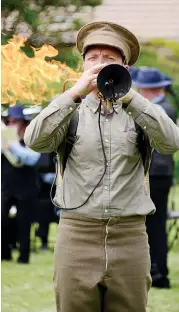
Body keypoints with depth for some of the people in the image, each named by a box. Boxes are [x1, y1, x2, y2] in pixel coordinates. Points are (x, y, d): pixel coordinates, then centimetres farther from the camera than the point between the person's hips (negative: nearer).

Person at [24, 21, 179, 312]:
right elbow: (36, 141, -10)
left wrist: (128, 96, -19)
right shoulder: (70, 113, 8)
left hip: (130, 236, 1)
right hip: (77, 233, 0)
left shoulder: (138, 114, 9)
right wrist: (75, 92, -19)